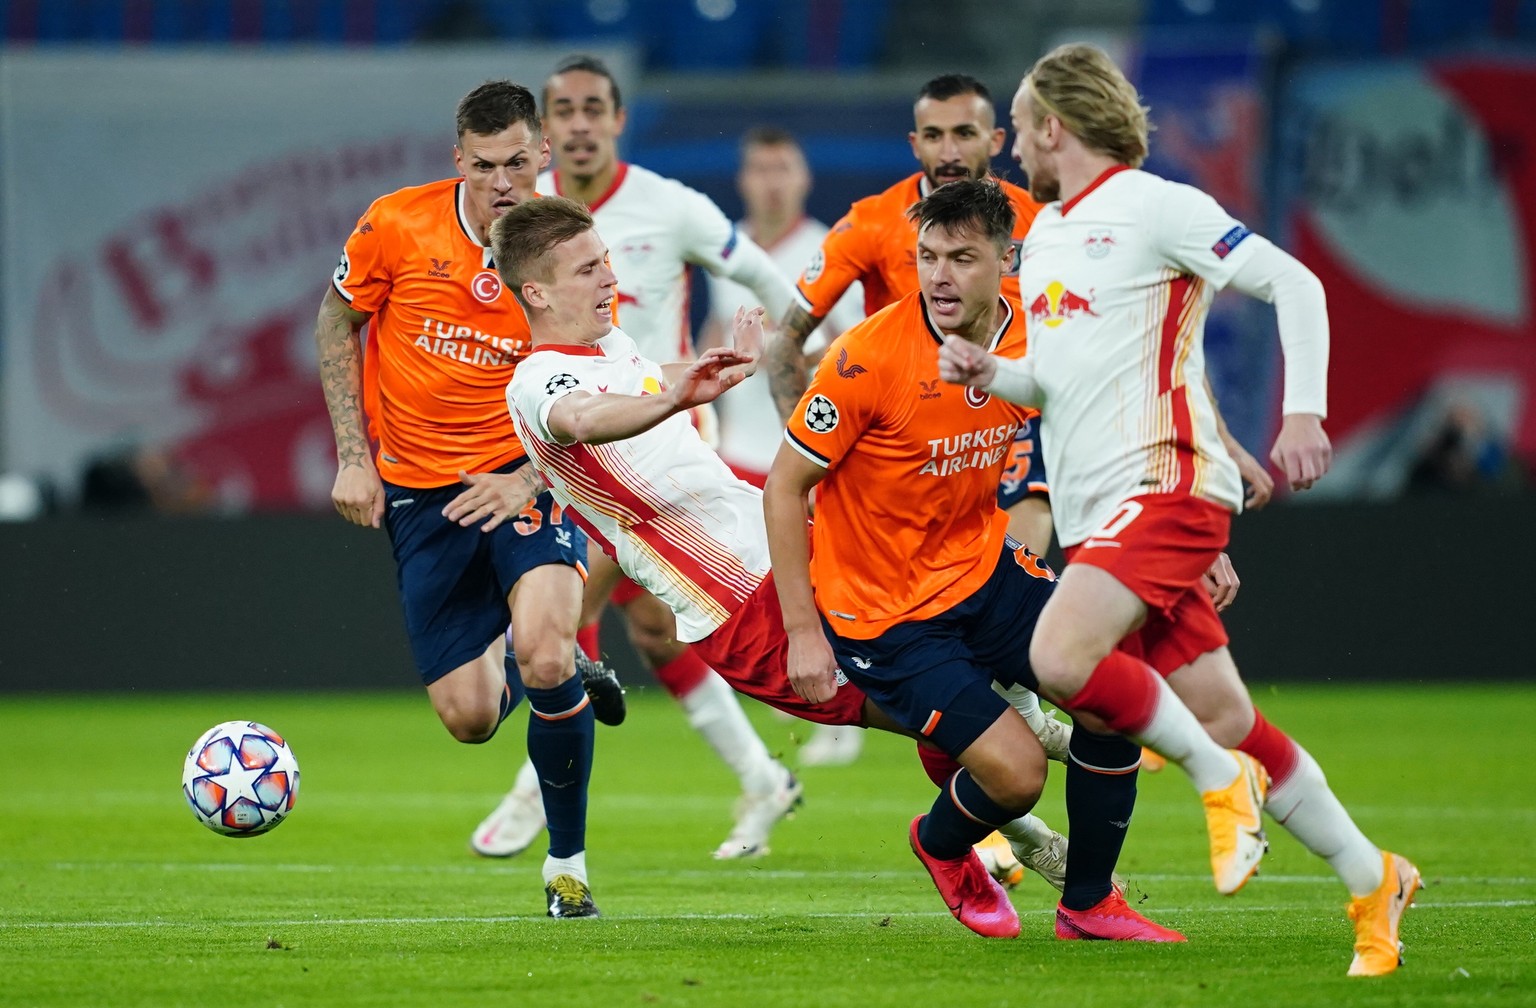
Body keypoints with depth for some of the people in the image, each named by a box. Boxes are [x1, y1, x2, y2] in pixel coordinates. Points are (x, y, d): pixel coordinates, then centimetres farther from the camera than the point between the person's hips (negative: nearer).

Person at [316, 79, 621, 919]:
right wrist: (354, 456, -1)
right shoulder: (396, 226, -10)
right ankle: (559, 672, 37)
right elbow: (337, 323, 6)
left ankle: (567, 863, -6)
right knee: (470, 718, -1)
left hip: (522, 476, -2)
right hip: (418, 488, 2)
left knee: (544, 658, -27)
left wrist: (528, 479, -19)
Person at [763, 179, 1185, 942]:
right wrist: (802, 630, -16)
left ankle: (1087, 905, 11)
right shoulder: (870, 356, -23)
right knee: (1016, 772, -15)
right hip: (879, 610, -6)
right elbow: (784, 487, -15)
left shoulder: (1032, 342, -8)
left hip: (981, 569, 6)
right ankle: (941, 846, 24)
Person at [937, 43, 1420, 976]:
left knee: (1061, 656, -26)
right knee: (1223, 717, 4)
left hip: (1165, 482, -8)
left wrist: (1304, 412, -18)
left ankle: (1223, 780, -9)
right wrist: (991, 375, 4)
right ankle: (1373, 881, 13)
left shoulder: (1155, 208, -6)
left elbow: (1294, 284, -8)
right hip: (1093, 507, 8)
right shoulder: (1043, 235, 19)